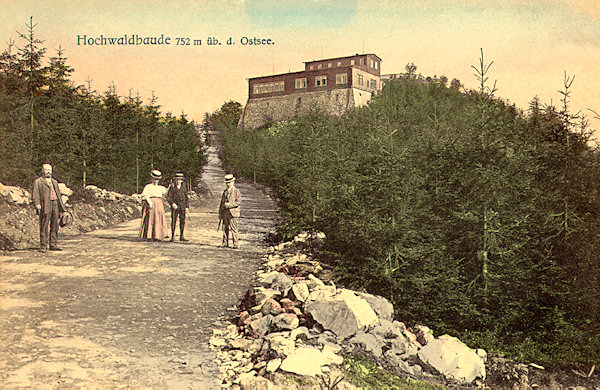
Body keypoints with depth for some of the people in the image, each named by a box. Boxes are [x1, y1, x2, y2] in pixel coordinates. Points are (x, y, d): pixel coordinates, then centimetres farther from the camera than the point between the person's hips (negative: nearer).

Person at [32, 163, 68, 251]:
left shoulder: (54, 181, 24)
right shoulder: (37, 181, 6)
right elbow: (35, 194, -4)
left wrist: (61, 208, 18)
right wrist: (37, 205, -18)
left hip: (55, 204, 6)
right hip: (45, 205, -6)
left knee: (55, 225, 6)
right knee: (44, 226, -6)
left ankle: (53, 245, 12)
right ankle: (43, 246, -3)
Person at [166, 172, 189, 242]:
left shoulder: (184, 187, 10)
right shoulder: (172, 187, 1)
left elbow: (186, 197, 13)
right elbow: (168, 197, -3)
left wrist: (187, 207, 5)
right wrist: (172, 203, -18)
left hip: (183, 207, 3)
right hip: (175, 207, -3)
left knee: (182, 221, 2)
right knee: (173, 221, -4)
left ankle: (181, 236, 9)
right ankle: (172, 236, 2)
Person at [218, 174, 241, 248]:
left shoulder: (236, 191, -1)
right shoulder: (225, 192, 18)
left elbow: (238, 202, -11)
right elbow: (221, 203, 20)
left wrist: (229, 205, -17)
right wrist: (220, 213, 15)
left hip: (233, 213, -6)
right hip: (225, 213, 6)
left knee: (233, 229, -7)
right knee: (225, 228, 7)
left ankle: (236, 244, -4)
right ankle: (225, 243, 13)